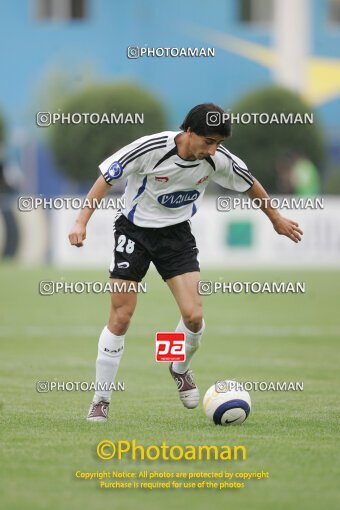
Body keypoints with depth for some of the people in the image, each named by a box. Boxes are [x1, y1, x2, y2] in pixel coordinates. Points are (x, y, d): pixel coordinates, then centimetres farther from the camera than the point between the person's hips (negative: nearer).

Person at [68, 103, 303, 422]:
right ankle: (101, 400, 5)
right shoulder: (151, 149, -26)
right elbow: (106, 179, -16)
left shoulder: (218, 159, -14)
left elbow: (250, 184, 6)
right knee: (121, 317, -7)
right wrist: (82, 222, -23)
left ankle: (181, 370, 21)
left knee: (193, 315, -12)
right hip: (134, 230, -3)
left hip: (176, 233, 3)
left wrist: (276, 219, 19)